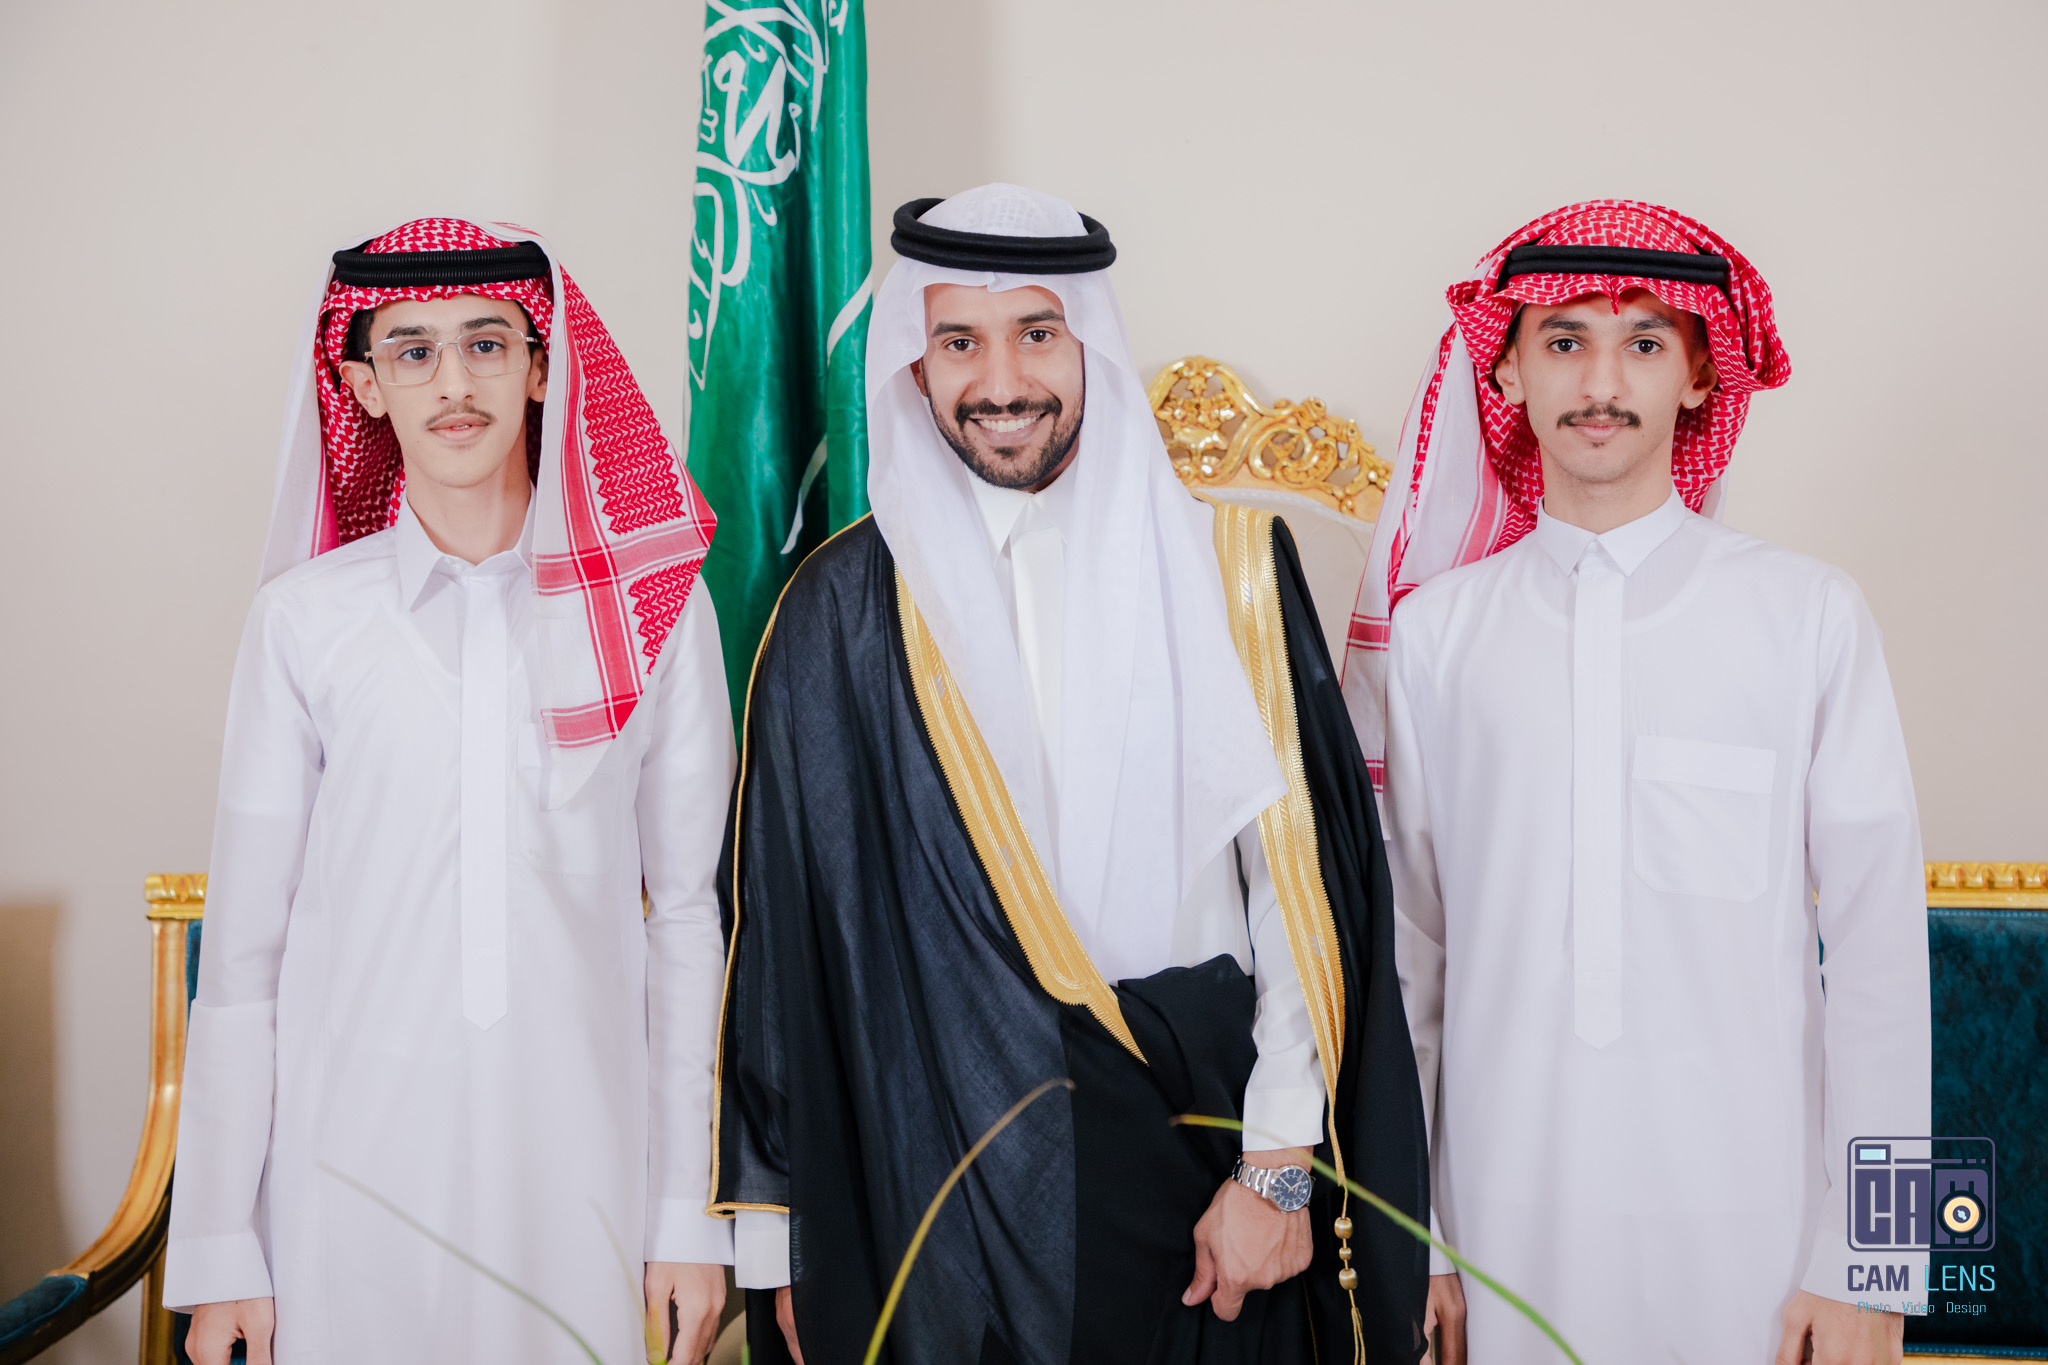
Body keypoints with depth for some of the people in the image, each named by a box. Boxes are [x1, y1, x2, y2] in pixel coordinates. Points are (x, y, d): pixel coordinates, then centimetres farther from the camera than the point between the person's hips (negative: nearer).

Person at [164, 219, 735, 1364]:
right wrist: (219, 1248, 2)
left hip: (580, 1162, 0)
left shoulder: (654, 605, 0)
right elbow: (244, 946, 3)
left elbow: (686, 916, 3)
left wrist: (690, 1212, 2)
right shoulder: (308, 618, 0)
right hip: (355, 1169, 0)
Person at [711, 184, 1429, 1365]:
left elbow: (1300, 878, -2)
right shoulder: (845, 608, -1)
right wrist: (779, 1233, 1)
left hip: (1195, 1131, 1)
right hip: (935, 1167, 0)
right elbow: (782, 917, 0)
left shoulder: (1226, 566, -1)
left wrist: (1279, 1166, -7)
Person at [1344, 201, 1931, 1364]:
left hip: (1747, 1217, -1)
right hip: (1510, 1203, 1)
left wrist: (1863, 1266, -3)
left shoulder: (1811, 616, -3)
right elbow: (1410, 940, 5)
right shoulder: (1435, 628, 1)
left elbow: (1880, 947, -2)